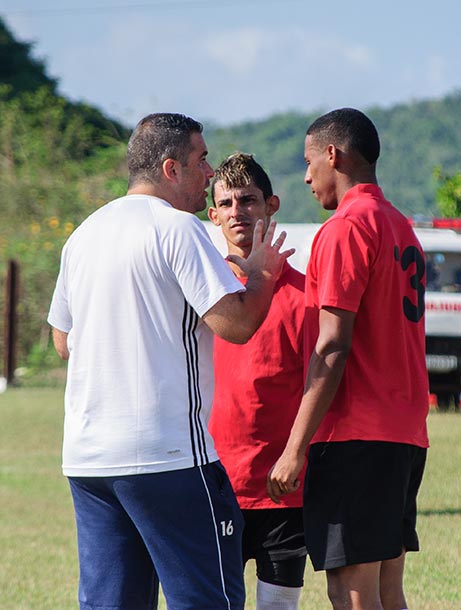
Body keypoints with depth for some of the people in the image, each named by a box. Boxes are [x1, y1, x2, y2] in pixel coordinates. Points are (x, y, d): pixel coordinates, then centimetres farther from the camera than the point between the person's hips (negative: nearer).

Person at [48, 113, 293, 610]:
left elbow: (63, 341, 23)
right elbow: (235, 323, -15)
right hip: (165, 451, -7)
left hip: (85, 456, 7)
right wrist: (261, 275, 4)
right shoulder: (177, 228, -9)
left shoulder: (84, 233, 15)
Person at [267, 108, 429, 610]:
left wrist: (294, 451, -15)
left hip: (355, 436, -9)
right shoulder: (402, 229, 18)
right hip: (406, 436, 9)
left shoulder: (346, 227, -10)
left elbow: (332, 348, -16)